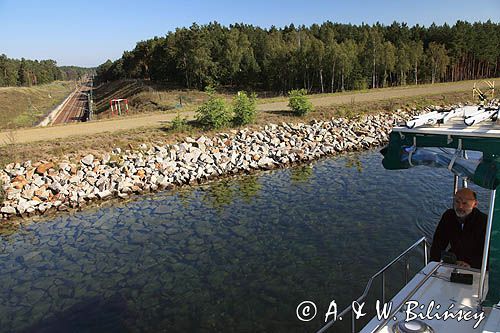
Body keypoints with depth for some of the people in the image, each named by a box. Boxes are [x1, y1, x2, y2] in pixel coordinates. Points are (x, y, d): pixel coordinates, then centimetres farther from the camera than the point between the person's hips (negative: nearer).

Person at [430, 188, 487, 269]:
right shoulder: (448, 216, 0)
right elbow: (438, 242, 4)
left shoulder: (484, 221, -14)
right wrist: (434, 262, -11)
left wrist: (471, 264, -32)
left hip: (476, 268, -3)